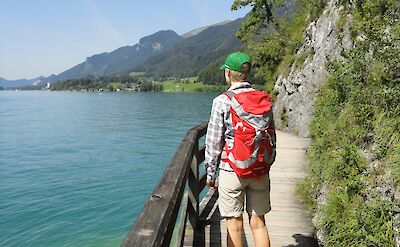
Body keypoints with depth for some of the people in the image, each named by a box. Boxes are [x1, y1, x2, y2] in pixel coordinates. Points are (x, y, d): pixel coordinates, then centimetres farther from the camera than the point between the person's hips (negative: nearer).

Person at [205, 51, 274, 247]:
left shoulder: (222, 101, -9)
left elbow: (214, 142, -7)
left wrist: (210, 173, 3)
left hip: (232, 170, -4)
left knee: (235, 224, 8)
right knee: (258, 223, 12)